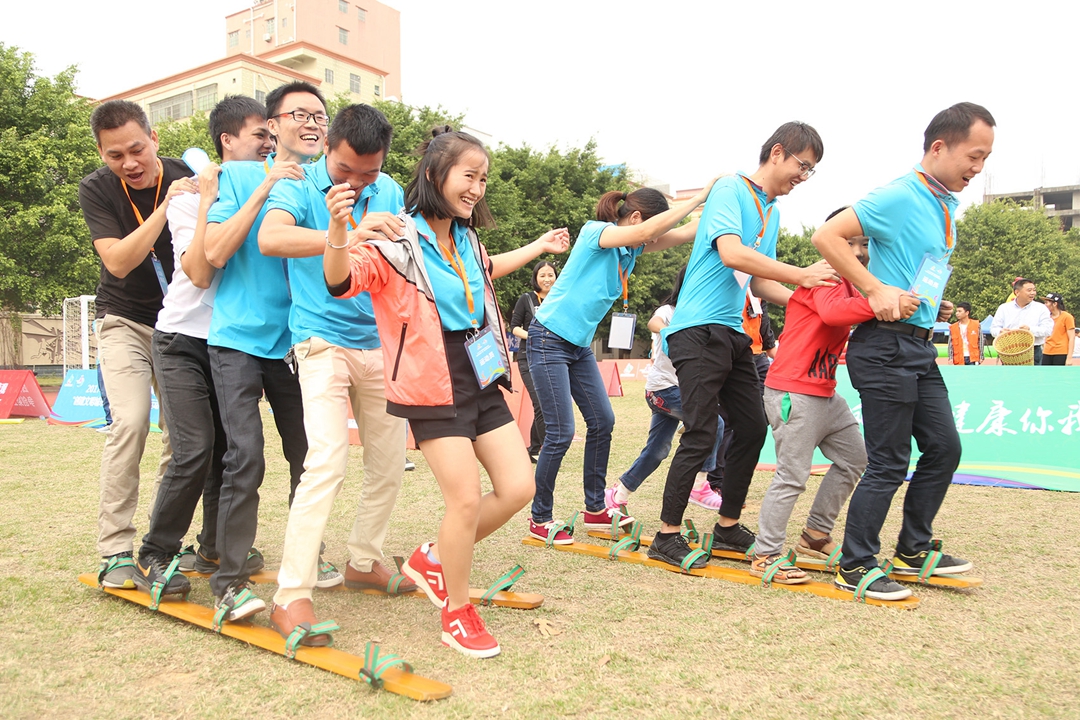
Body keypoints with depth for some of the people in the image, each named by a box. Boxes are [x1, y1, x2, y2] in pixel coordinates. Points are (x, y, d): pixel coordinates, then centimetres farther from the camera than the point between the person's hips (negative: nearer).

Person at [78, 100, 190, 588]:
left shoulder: (187, 178, -9)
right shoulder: (95, 189, -10)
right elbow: (119, 261, -23)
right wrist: (165, 209, -30)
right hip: (126, 320, -1)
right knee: (130, 422, -17)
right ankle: (115, 551, -8)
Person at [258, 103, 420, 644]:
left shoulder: (390, 191, 6)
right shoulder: (300, 186, -9)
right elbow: (270, 238, -30)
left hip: (381, 343, 6)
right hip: (324, 341, -6)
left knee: (389, 462, 11)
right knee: (327, 459, -18)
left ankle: (363, 562, 30)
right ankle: (291, 595, -11)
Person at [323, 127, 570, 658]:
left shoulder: (465, 238, 12)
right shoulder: (397, 239, -12)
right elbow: (341, 281, -26)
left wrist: (538, 248, 42)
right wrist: (338, 228, -45)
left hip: (482, 381, 8)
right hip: (434, 389, -8)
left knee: (518, 488, 5)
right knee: (466, 499, -7)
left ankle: (433, 559, 26)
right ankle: (457, 615, 16)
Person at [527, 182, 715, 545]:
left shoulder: (631, 248, 7)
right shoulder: (595, 232, -16)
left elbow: (683, 234, 4)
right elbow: (648, 230, -32)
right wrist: (701, 196, -27)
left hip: (580, 345, 9)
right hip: (549, 339, -9)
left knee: (602, 421, 8)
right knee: (560, 433, -8)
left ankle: (595, 509, 20)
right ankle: (539, 519, 7)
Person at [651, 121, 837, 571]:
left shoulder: (772, 212, 20)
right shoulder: (730, 189, -6)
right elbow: (732, 253, -22)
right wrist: (801, 276, -20)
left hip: (734, 333, 9)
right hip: (698, 330, -9)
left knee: (752, 428, 9)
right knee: (701, 434, -9)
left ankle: (728, 528, 23)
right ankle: (667, 536, 3)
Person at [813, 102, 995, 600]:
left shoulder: (947, 205, 16)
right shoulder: (898, 197, -13)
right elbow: (826, 237, -20)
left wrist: (934, 306, 13)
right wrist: (875, 290, -23)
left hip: (919, 345, 9)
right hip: (886, 344, -9)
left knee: (944, 447, 13)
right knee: (889, 462, -4)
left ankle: (914, 551, 28)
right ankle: (855, 568, 9)